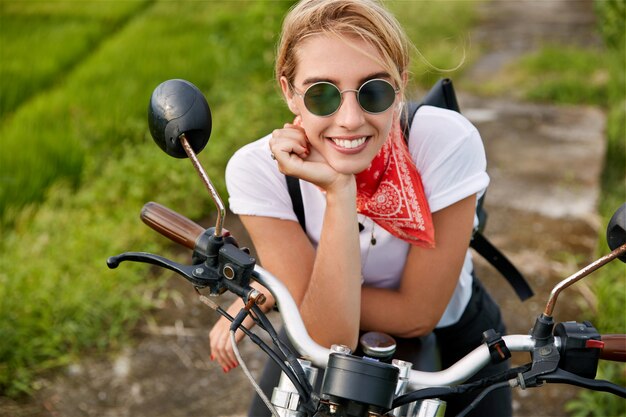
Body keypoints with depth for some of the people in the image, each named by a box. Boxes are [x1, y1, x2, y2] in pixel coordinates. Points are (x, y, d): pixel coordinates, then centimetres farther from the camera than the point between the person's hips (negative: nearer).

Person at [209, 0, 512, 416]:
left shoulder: (449, 141, -31)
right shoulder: (258, 169, -27)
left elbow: (417, 314, -24)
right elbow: (330, 339, -32)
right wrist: (337, 193, -40)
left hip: (449, 332, 0)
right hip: (317, 341, 1)